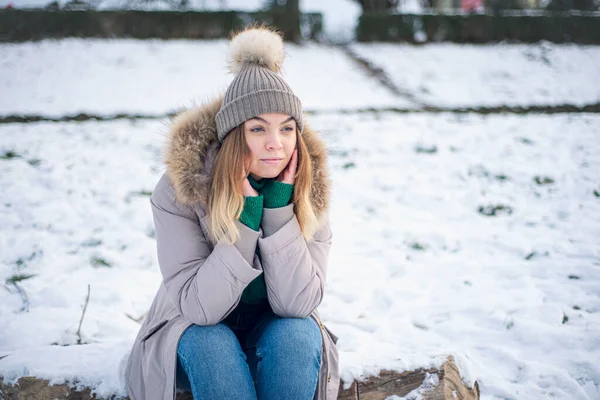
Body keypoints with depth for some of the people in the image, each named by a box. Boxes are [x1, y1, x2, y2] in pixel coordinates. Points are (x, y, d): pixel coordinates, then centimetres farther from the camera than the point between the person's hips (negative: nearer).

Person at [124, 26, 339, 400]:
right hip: (194, 341, -1)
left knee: (297, 331, -30)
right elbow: (199, 307, -27)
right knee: (210, 341, -33)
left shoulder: (309, 189, -16)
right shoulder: (179, 189, -22)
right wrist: (245, 215, -35)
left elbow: (297, 303, -23)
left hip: (278, 341, 2)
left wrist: (279, 206, -30)